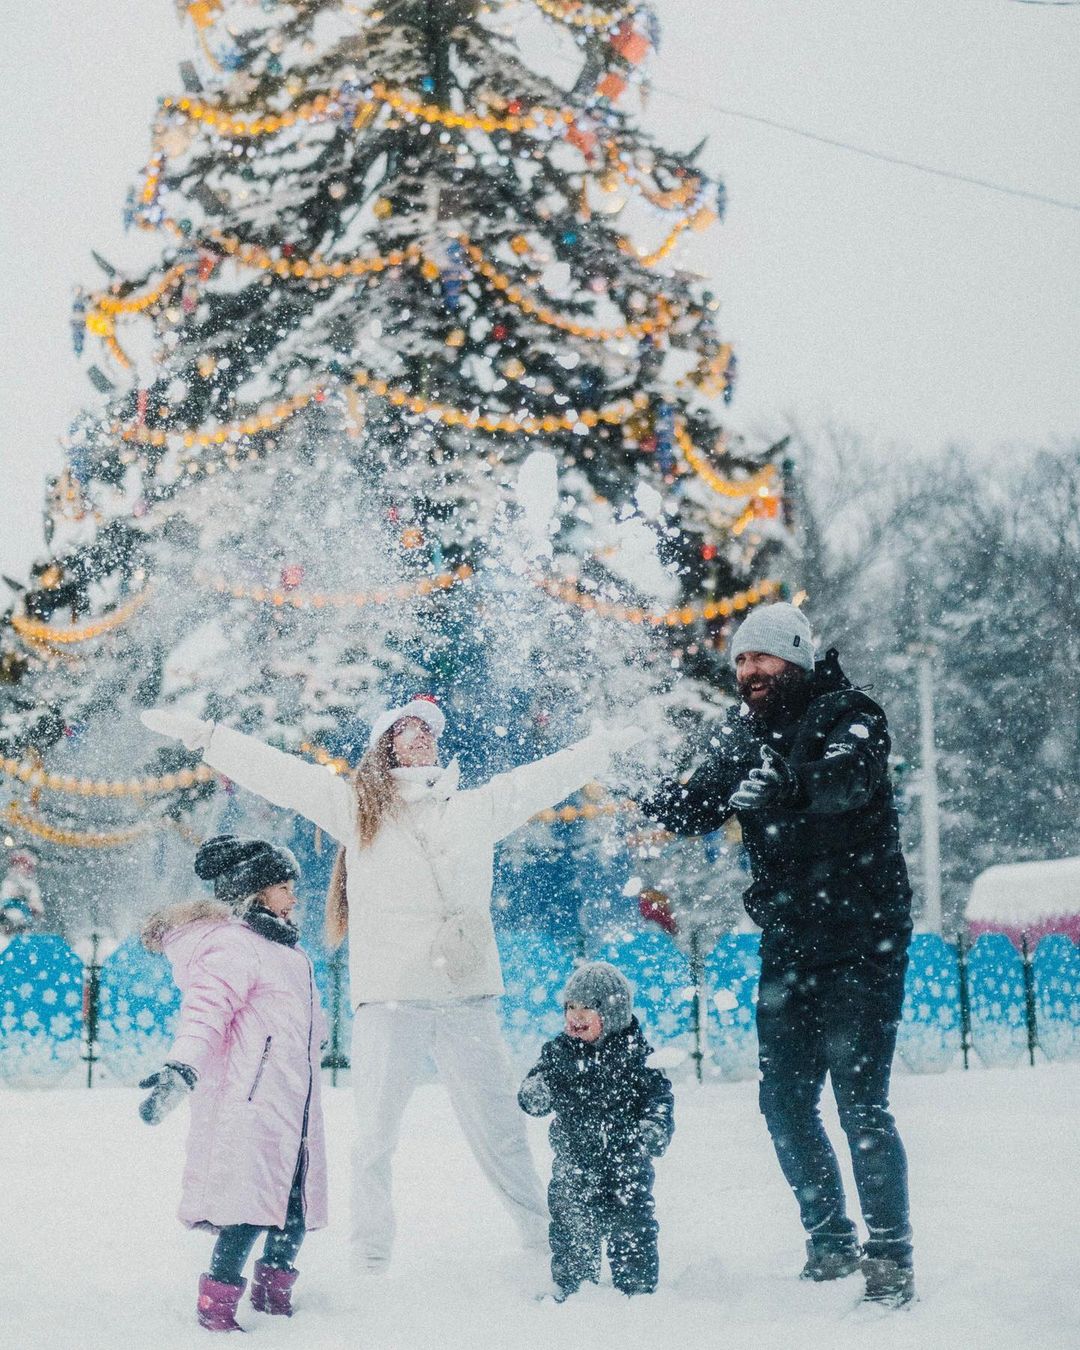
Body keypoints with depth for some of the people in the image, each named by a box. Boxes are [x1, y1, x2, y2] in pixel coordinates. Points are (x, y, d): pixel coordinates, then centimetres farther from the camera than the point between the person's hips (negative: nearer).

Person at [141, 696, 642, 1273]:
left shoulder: (476, 808, 16)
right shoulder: (353, 806, 10)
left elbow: (542, 778, 28)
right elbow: (274, 771, 9)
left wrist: (608, 743, 39)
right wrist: (198, 734, 6)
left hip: (468, 999, 2)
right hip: (387, 1001, -2)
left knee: (499, 1129, 7)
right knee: (374, 1137, -3)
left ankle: (544, 1236, 21)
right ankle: (369, 1257, 6)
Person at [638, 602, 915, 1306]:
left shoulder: (847, 716, -9)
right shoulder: (744, 734, 9)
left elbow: (844, 782, -28)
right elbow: (698, 806, 2)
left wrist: (780, 786, -44)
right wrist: (653, 799, -19)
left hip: (861, 940, -7)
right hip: (788, 946, 7)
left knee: (860, 1102, -11)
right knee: (786, 1102, 9)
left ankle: (892, 1259, -3)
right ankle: (832, 1245, 24)